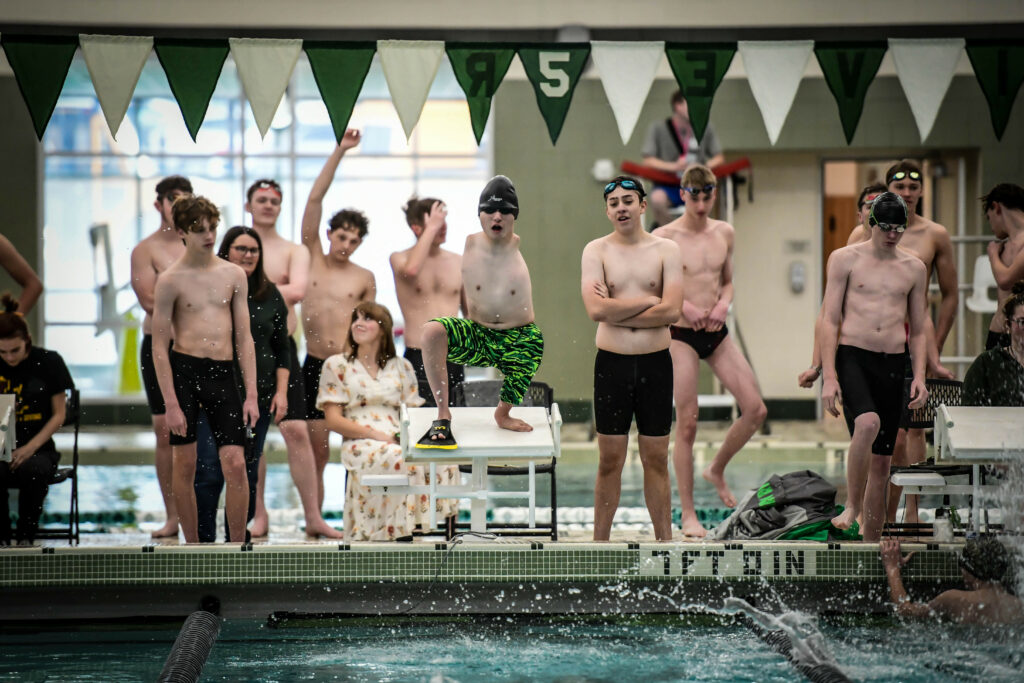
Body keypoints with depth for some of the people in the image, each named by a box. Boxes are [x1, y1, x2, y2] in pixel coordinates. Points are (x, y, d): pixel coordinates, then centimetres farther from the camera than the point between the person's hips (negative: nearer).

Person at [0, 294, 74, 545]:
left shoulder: (48, 362, 1)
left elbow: (59, 414, 2)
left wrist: (31, 447, -10)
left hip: (38, 448, 0)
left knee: (34, 470, -37)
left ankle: (26, 536, -15)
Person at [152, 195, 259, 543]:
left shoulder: (234, 275, 8)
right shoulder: (171, 280, -2)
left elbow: (244, 338, 10)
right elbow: (159, 346, -3)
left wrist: (251, 395, 3)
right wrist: (170, 404, -9)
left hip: (223, 372, 2)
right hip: (183, 370, -2)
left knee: (236, 465, -6)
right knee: (185, 465, 3)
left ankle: (237, 548, 4)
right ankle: (192, 546, 16)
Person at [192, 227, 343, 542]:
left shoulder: (270, 296, 10)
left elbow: (282, 350, 13)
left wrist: (281, 391, 6)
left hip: (259, 393, 4)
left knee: (248, 471, 6)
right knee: (209, 470, -8)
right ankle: (203, 539, -1)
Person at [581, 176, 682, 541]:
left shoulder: (666, 250, 2)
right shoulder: (596, 251, 1)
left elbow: (671, 311, -11)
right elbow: (596, 309, -14)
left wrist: (616, 311, -11)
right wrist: (647, 301, -9)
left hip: (656, 363, 1)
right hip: (612, 363, 0)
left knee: (656, 459, 6)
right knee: (610, 460, 4)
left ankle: (664, 539, 13)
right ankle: (599, 541, 12)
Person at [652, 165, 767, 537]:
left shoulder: (725, 233, 7)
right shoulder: (664, 237, -8)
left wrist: (723, 304, -2)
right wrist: (683, 306, -17)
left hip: (717, 334, 5)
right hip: (681, 337, -5)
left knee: (756, 410, -1)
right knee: (687, 424, -3)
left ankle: (717, 470, 24)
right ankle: (688, 514, 6)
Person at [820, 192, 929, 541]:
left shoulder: (914, 268, 12)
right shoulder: (845, 259, 2)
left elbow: (918, 330, 18)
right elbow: (829, 321, -1)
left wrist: (919, 377, 4)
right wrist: (829, 377, -9)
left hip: (893, 365, 4)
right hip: (852, 358, -4)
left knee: (882, 461, 4)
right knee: (868, 424, -33)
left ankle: (871, 542, 12)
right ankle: (852, 506, -18)